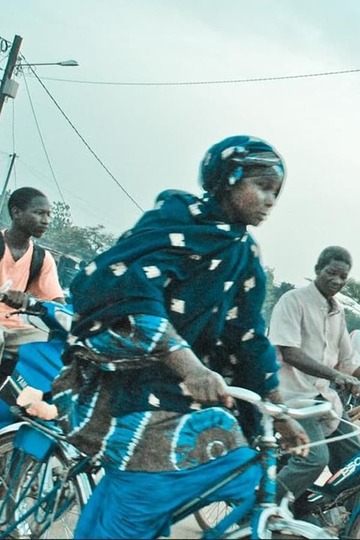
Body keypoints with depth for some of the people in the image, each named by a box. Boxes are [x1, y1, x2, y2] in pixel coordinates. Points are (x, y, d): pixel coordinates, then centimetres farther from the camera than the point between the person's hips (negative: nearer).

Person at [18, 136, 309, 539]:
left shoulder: (244, 255, 14)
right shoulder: (182, 219, -11)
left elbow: (249, 341, 17)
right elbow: (124, 285, -28)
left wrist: (281, 415, 14)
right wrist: (188, 364, -37)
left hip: (186, 391, 9)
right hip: (130, 382, -8)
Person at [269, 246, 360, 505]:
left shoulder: (337, 311, 15)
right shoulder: (294, 301, -8)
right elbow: (289, 353, -20)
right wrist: (336, 375, -29)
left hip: (323, 395, 8)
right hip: (294, 395, -8)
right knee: (314, 458, -24)